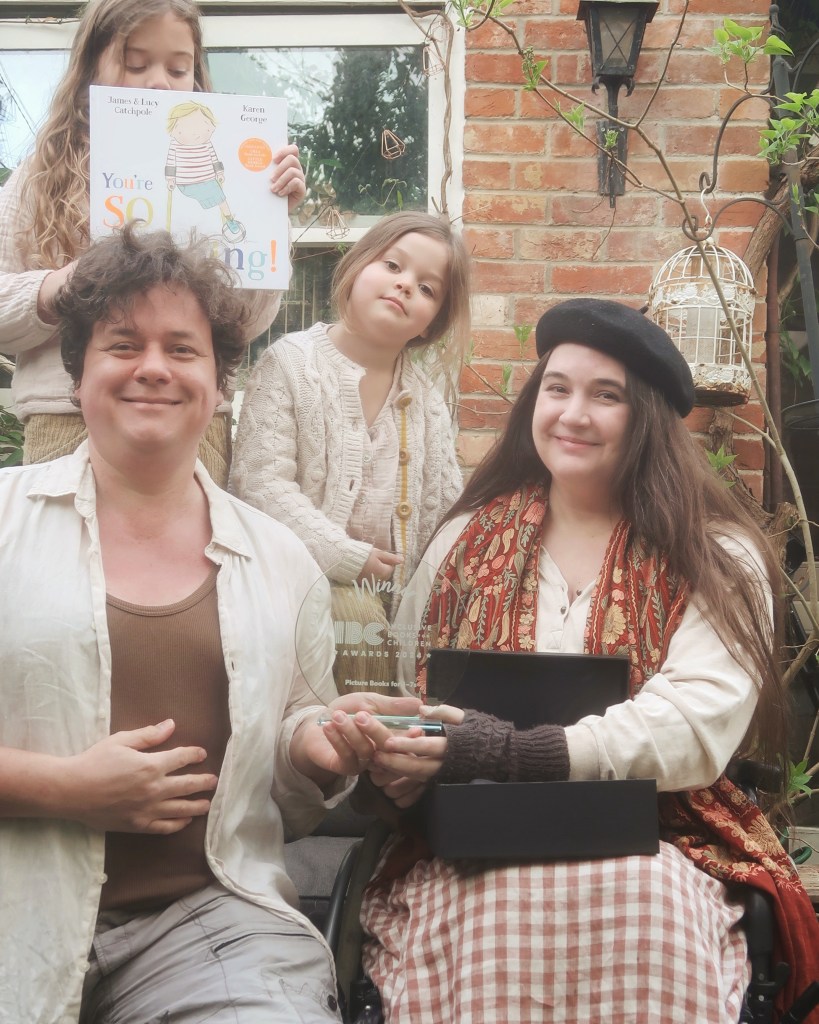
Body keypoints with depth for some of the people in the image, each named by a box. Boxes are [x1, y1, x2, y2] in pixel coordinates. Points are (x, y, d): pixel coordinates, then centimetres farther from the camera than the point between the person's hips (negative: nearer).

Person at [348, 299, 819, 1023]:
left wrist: (513, 753, -24)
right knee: (504, 906, -35)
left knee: (640, 903, -37)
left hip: (652, 843, -1)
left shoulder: (716, 560, 4)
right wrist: (390, 748, -14)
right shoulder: (470, 538, 14)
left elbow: (697, 727, -12)